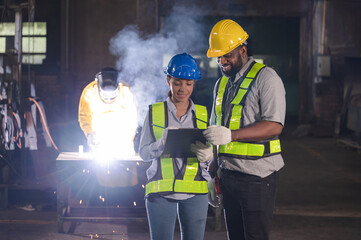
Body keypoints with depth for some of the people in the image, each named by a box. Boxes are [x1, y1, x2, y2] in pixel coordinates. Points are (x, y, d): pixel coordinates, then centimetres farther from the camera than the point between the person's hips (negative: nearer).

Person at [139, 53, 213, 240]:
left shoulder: (203, 114, 11)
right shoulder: (155, 112, 8)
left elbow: (211, 155, 11)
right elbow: (143, 152, 5)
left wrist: (207, 155, -13)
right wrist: (162, 142, -15)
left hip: (194, 191, 1)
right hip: (161, 190, -1)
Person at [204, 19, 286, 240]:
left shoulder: (265, 77, -7)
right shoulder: (221, 84, 17)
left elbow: (275, 126, -19)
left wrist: (231, 135, -29)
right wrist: (212, 174, 16)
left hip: (257, 176, -7)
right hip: (228, 176, 7)